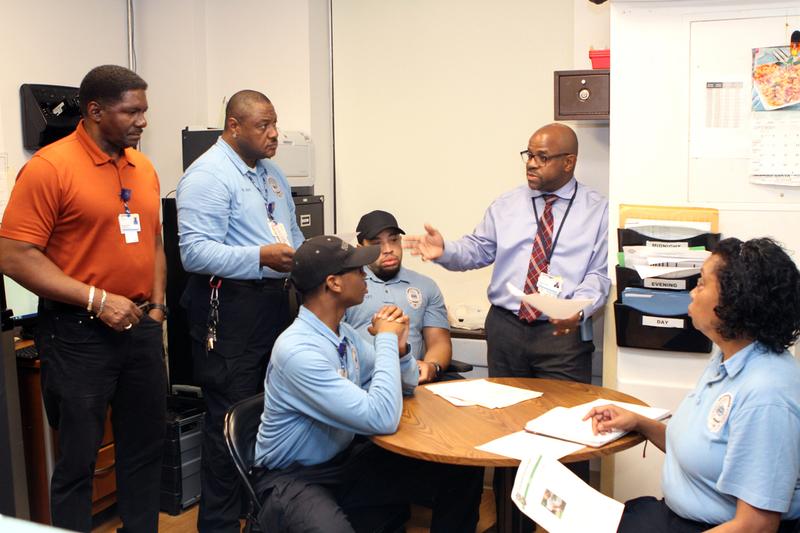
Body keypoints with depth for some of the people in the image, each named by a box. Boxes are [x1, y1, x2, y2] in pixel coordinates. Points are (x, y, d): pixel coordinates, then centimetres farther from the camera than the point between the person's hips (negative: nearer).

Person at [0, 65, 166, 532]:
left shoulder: (143, 167, 9)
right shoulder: (50, 167, -11)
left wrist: (157, 301, 8)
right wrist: (96, 300, -19)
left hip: (142, 328, 6)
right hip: (79, 334, -6)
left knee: (146, 449, 15)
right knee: (78, 459, 5)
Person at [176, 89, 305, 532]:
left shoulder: (271, 172, 16)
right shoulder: (207, 175, -12)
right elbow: (194, 251, -22)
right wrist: (261, 257, -30)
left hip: (275, 301, 9)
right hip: (230, 309, -9)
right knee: (231, 422, -2)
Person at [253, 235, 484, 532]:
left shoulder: (344, 333, 1)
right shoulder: (297, 350, -26)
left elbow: (405, 385, 13)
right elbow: (383, 419, -31)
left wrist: (399, 346, -8)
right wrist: (386, 339, -20)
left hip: (346, 458, 8)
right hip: (293, 477, -8)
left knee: (462, 472, -2)